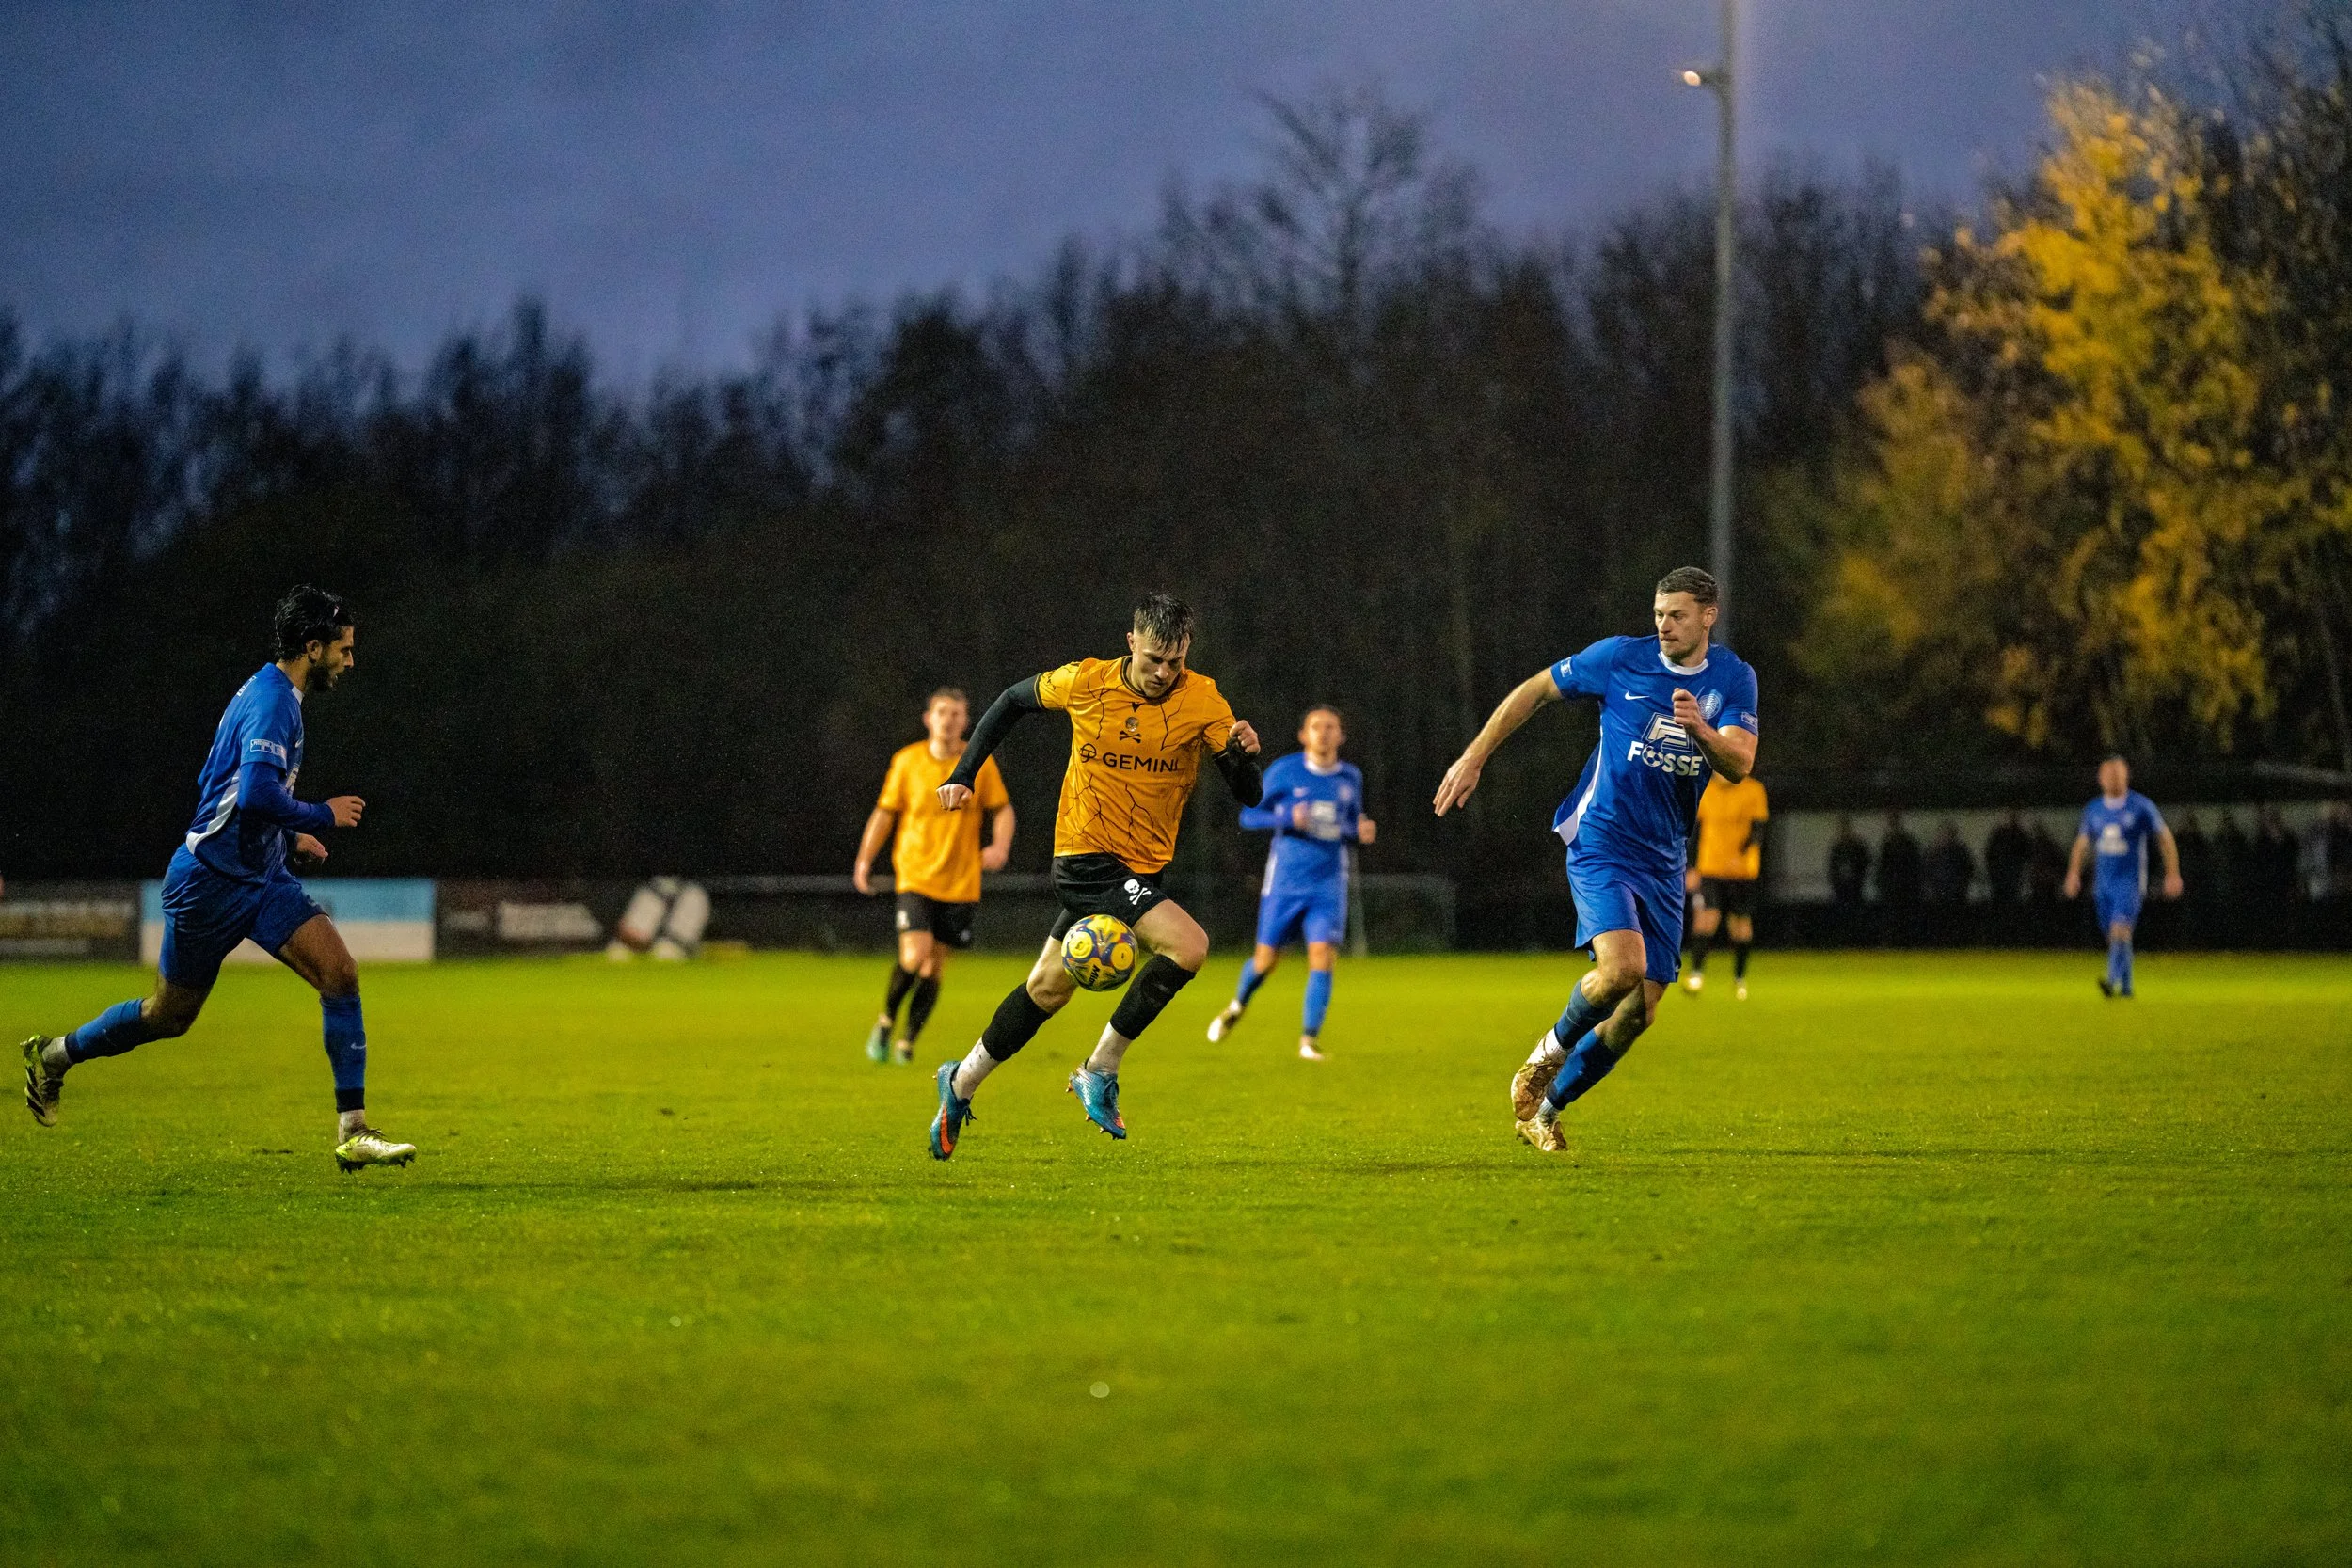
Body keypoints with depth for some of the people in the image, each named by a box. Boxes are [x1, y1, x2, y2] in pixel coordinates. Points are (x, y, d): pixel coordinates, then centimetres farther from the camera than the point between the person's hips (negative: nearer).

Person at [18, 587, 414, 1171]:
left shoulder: (274, 695, 13)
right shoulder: (272, 701, -19)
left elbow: (215, 782, 24)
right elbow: (257, 794, -33)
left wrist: (289, 837, 20)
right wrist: (323, 816, -17)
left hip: (261, 876, 9)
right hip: (211, 882, -9)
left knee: (340, 973, -8)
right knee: (170, 1015, 5)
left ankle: (352, 1132, -7)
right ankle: (53, 1056, 31)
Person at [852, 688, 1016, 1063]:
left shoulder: (980, 763, 0)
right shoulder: (907, 761, -2)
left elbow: (1002, 808, 8)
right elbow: (885, 812, 8)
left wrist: (1000, 845, -11)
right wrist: (864, 860, 3)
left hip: (961, 884, 2)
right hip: (915, 876, -2)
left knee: (933, 968, 4)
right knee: (915, 956, -18)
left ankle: (908, 1042, 21)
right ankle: (886, 1021, 9)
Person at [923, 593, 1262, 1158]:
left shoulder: (1202, 700, -8)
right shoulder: (1085, 683, -10)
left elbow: (1248, 795, -9)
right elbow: (1013, 700, 9)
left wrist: (1243, 754, -31)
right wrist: (963, 774, 5)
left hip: (1140, 867, 4)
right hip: (1086, 858, -4)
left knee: (1049, 987, 15)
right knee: (1189, 945, -22)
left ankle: (962, 1083, 34)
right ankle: (1100, 1071, -10)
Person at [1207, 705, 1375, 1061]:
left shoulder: (1350, 778, 6)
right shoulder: (1283, 771, -5)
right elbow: (1249, 815, -2)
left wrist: (1363, 831, -5)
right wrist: (1287, 817, -20)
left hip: (1328, 885, 2)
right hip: (1285, 882, -2)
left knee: (1322, 957, -14)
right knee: (1266, 960, 5)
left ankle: (1309, 1038, -7)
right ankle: (1237, 1006, 37)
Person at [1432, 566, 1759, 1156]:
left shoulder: (1734, 680, 1)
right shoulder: (1620, 658, -5)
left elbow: (1739, 765, -12)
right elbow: (1535, 690, 7)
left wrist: (1701, 730, -32)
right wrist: (1474, 758, 5)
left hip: (1664, 862, 4)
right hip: (1600, 844, -4)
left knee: (1638, 1011, 3)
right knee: (1621, 968, -27)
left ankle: (1543, 1109, 21)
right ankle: (1550, 1052, 3)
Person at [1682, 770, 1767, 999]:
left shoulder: (1753, 790, -2)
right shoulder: (1706, 791, 5)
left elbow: (1757, 830, -7)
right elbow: (1696, 830, 12)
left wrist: (1742, 853, -25)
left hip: (1743, 868, -1)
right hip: (1710, 868, 1)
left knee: (1740, 924, 4)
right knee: (1707, 918, -13)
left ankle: (1740, 979, 17)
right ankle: (1696, 974, -10)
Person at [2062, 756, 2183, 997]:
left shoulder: (2141, 806, -5)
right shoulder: (2094, 810, 8)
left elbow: (2165, 838, 0)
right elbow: (2083, 843, 19)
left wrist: (2173, 874, -3)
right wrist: (2074, 873, 8)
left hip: (2130, 880, -5)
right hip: (2104, 883, 5)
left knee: (2120, 930, -22)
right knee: (2113, 934, 10)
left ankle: (2113, 980, -32)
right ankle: (2126, 986, 24)